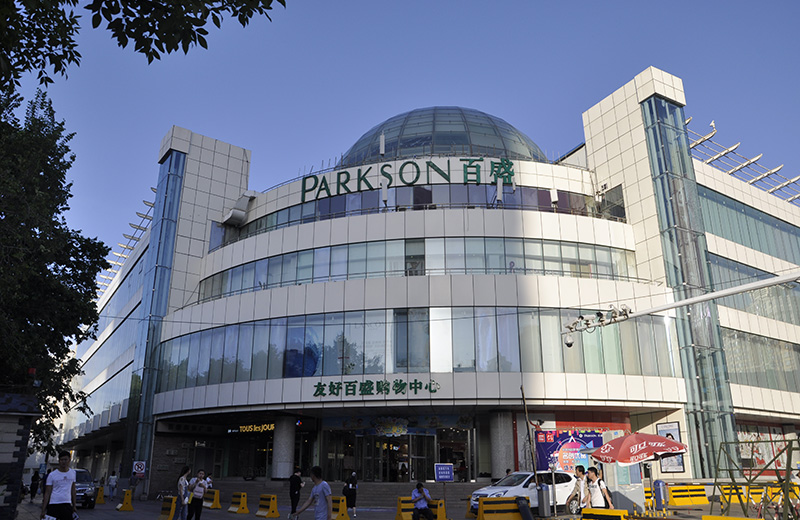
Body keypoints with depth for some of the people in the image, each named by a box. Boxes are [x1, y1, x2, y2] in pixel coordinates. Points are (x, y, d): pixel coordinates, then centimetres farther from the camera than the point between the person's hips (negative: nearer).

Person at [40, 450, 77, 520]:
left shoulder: (73, 473, 9)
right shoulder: (52, 475, 0)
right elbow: (47, 493, -1)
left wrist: (74, 506, 15)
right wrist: (43, 510, -5)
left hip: (67, 504, 2)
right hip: (53, 505, -2)